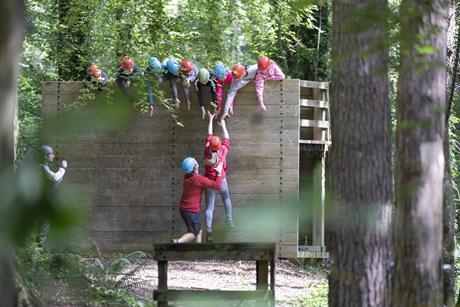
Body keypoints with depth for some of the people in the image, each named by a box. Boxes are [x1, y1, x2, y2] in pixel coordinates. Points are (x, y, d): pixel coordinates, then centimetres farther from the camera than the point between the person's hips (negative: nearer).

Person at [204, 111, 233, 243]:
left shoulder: (207, 152, -9)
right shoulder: (223, 151, -13)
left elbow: (208, 136, 3)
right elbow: (227, 138, 3)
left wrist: (211, 120, 13)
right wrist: (223, 125, 17)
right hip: (221, 180, -1)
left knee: (209, 206, 1)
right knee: (226, 199, 29)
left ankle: (208, 229, -13)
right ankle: (229, 220, 34)